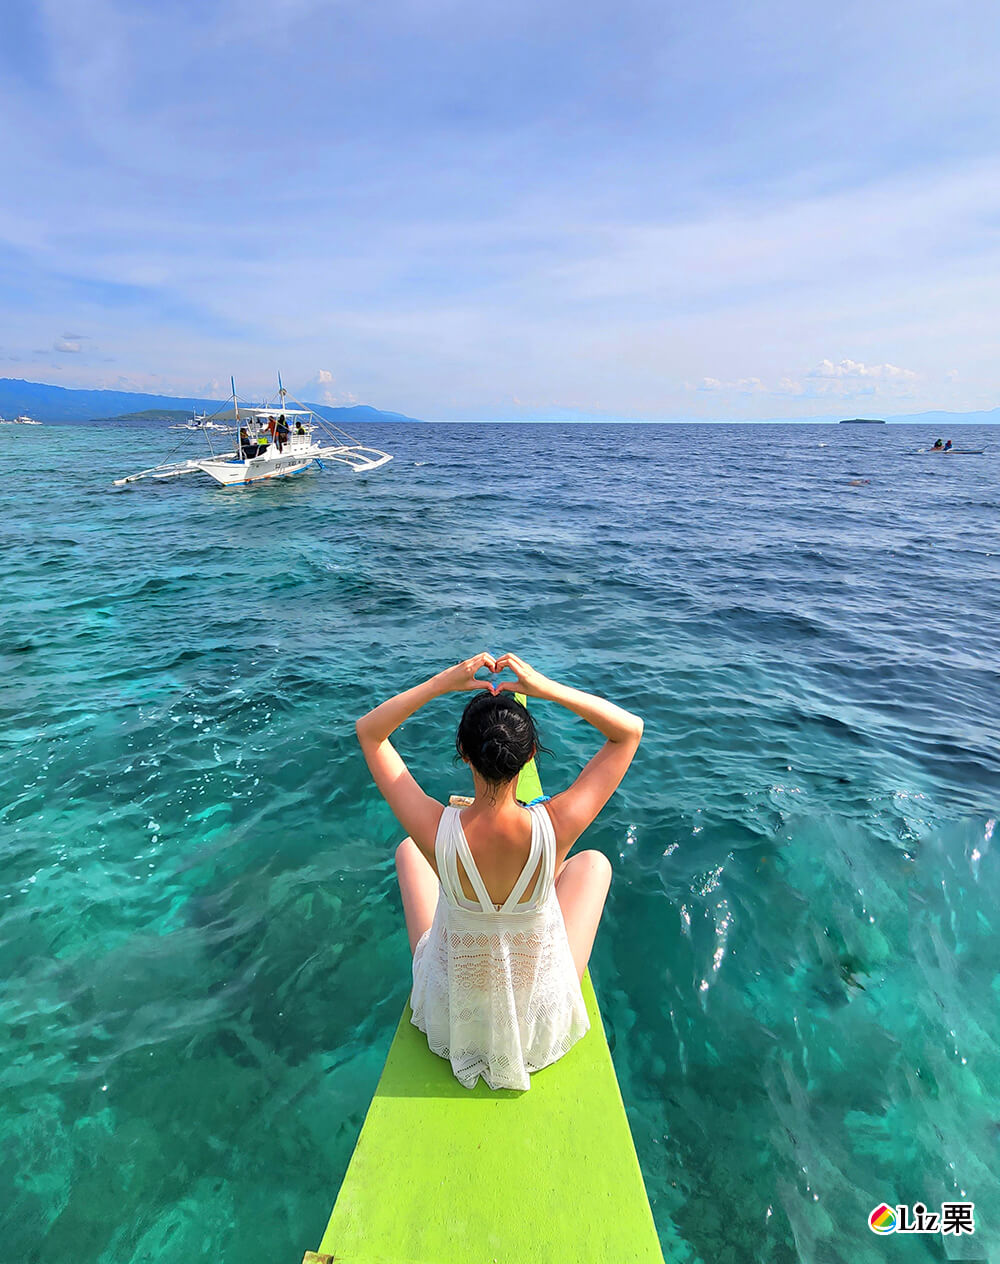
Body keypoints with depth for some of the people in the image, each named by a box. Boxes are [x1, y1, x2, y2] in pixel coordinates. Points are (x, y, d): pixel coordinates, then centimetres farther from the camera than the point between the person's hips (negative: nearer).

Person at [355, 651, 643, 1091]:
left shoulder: (435, 831, -31)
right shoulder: (555, 827, -31)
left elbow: (369, 731, -15)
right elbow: (630, 730, -17)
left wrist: (443, 682, -23)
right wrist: (547, 688, -25)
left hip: (450, 1019, 1)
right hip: (542, 1025, 0)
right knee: (593, 861, 18)